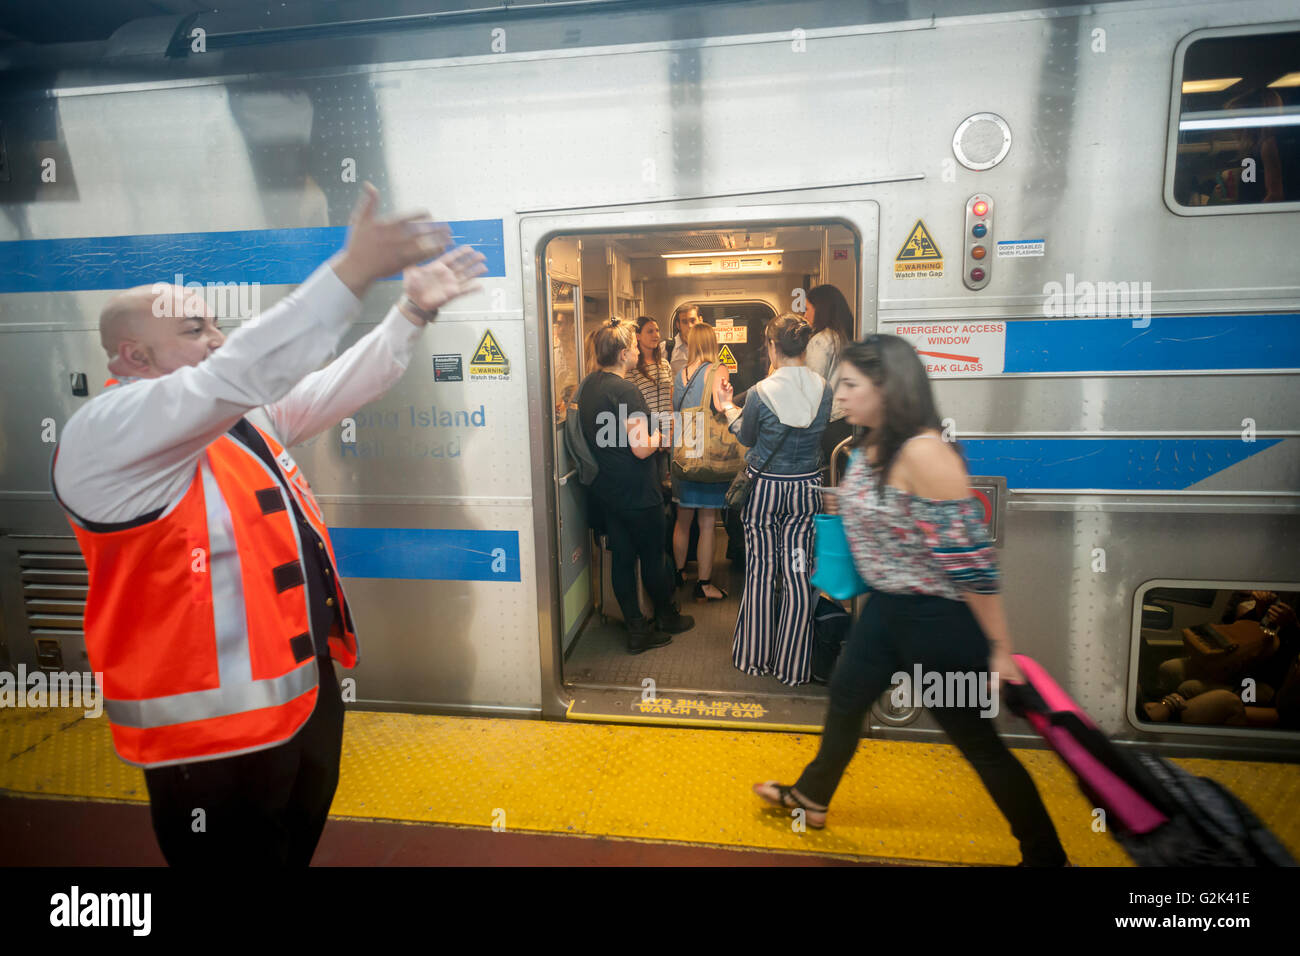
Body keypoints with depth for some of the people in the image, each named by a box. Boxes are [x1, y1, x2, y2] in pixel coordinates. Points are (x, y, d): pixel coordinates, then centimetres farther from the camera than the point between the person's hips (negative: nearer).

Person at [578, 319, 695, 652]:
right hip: (636, 491, -8)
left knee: (622, 558, 12)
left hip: (605, 487, 8)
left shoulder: (589, 384, 4)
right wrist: (661, 435, -6)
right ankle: (667, 618, 32)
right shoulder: (626, 390, -22)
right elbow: (641, 449, -26)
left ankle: (637, 630, 20)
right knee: (653, 556, 12)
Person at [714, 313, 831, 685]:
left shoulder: (761, 392, -14)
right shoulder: (824, 389, -4)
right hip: (806, 488, 3)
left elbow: (746, 436, 2)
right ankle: (792, 664, 16)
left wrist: (727, 406, 18)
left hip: (764, 487, -2)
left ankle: (755, 656, 24)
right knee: (797, 573, 8)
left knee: (760, 571, 10)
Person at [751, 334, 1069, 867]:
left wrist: (1000, 647, -21)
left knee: (976, 740, 7)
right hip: (887, 608, 9)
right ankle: (812, 798, 47)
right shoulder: (866, 448, 1)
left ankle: (1045, 855, 31)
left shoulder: (923, 452, -26)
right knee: (845, 699, 22)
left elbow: (970, 558, -25)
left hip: (937, 618, -9)